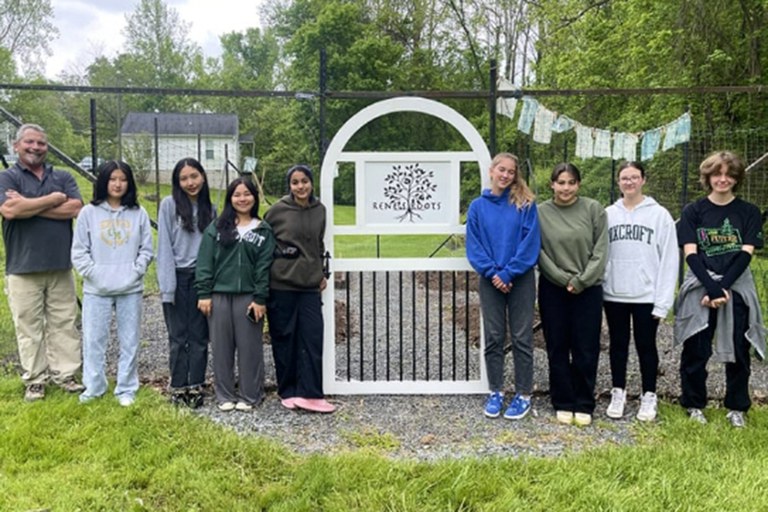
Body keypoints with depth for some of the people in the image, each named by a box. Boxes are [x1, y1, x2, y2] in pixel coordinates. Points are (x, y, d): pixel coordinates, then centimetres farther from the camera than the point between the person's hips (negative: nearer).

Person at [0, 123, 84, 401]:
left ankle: (66, 374, 19)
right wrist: (53, 199, -10)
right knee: (29, 327, 6)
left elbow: (76, 209, -8)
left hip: (61, 266, 3)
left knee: (64, 324, 8)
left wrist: (28, 205, -11)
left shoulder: (63, 178, 9)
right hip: (23, 268, -2)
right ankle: (34, 380, 17)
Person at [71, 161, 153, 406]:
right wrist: (93, 274, -9)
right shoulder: (89, 213, 0)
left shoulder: (139, 213, 2)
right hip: (96, 290, 0)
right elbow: (79, 251, 1)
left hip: (131, 289, 0)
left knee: (129, 341, 7)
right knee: (93, 340, 7)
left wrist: (135, 273, -8)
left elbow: (146, 250, 4)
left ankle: (126, 389, 19)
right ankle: (93, 387, 22)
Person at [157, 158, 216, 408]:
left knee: (199, 336, 6)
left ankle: (195, 387, 14)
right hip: (178, 277, -3)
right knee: (178, 336, 4)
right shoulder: (169, 204, -3)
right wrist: (167, 285, -12)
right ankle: (178, 387, 13)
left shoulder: (209, 208, 9)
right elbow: (165, 246, -6)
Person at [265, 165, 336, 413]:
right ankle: (288, 392, 16)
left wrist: (321, 273, 15)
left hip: (310, 285, 3)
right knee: (285, 340, 4)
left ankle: (310, 393, 4)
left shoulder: (319, 210, 7)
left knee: (313, 339, -1)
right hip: (281, 284, -3)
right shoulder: (278, 210, -5)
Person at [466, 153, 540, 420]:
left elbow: (530, 243, -9)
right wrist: (492, 273, -13)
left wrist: (508, 273, -15)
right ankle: (496, 392, 21)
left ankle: (523, 394, 15)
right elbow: (473, 246, -1)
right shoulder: (478, 206, 3)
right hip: (490, 281, 2)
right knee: (493, 338, 8)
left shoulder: (525, 204, -2)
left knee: (522, 338, 4)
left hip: (521, 280, -2)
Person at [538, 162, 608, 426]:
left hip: (588, 290, 0)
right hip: (553, 290, 0)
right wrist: (564, 279, -12)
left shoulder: (593, 209, -1)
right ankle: (563, 404, 19)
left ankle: (584, 405, 18)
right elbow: (538, 253, -4)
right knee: (557, 349, 7)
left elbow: (601, 250, -4)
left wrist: (581, 281, -12)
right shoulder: (540, 212, -1)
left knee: (586, 350, 4)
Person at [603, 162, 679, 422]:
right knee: (618, 345, 13)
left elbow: (669, 259, -6)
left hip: (646, 295, -2)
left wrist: (663, 299, -11)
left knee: (646, 346, 9)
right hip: (613, 294, 2)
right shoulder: (608, 214, 4)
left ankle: (649, 395, 23)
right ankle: (618, 392, 26)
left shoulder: (659, 214, -3)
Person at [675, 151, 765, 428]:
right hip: (700, 289, -1)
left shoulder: (749, 212, 5)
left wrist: (723, 287, -15)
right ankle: (694, 404, 17)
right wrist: (711, 287, -16)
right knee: (696, 350, 3)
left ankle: (736, 407, 20)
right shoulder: (693, 212, 3)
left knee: (738, 351, 6)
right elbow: (691, 255, -5)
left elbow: (745, 254, -4)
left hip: (737, 289, 1)